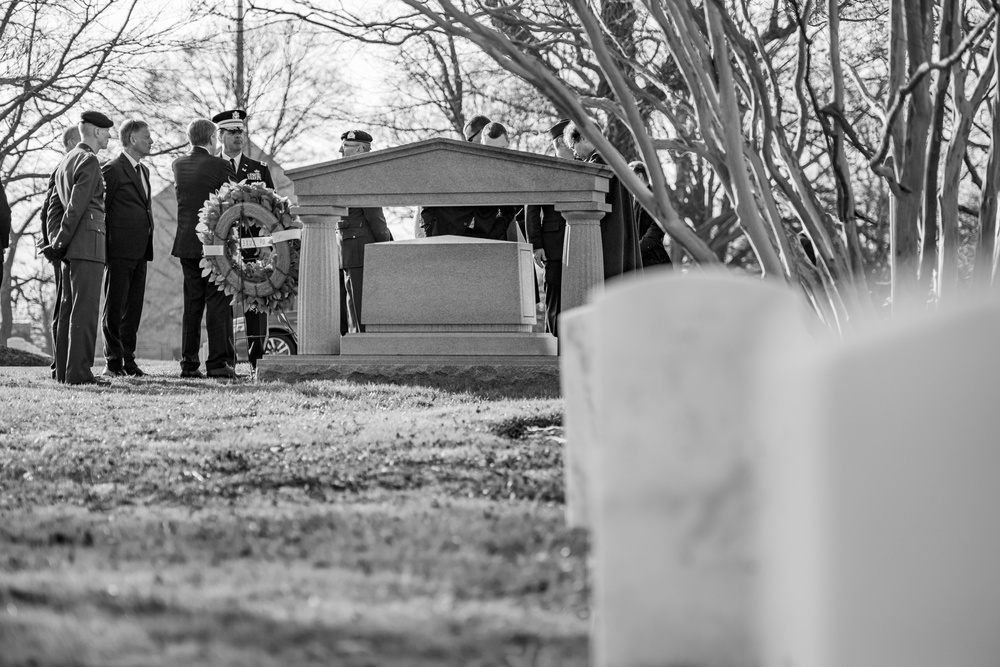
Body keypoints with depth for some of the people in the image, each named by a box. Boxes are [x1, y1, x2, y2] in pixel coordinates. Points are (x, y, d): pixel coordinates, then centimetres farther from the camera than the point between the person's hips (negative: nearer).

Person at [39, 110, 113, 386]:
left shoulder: (65, 161, 19)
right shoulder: (88, 161, -11)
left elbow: (54, 207, 18)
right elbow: (76, 206, -16)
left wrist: (55, 241, 11)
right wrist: (60, 243, -11)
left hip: (70, 249, 10)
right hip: (87, 243, -10)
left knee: (69, 308, 11)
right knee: (85, 310, -10)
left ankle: (64, 370, 13)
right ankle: (78, 371, -14)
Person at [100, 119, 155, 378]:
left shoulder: (143, 171, 19)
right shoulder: (112, 170, -8)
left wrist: (147, 244, 15)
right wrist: (103, 247, -12)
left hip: (140, 250, 8)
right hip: (119, 250, -8)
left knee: (134, 308, 8)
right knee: (114, 308, -3)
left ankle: (128, 359, 12)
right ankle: (113, 362, 0)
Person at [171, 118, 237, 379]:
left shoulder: (179, 165, 6)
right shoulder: (220, 166, -10)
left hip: (187, 243, 5)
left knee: (192, 304, 10)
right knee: (218, 303, -3)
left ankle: (189, 364, 8)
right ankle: (219, 362, -7)